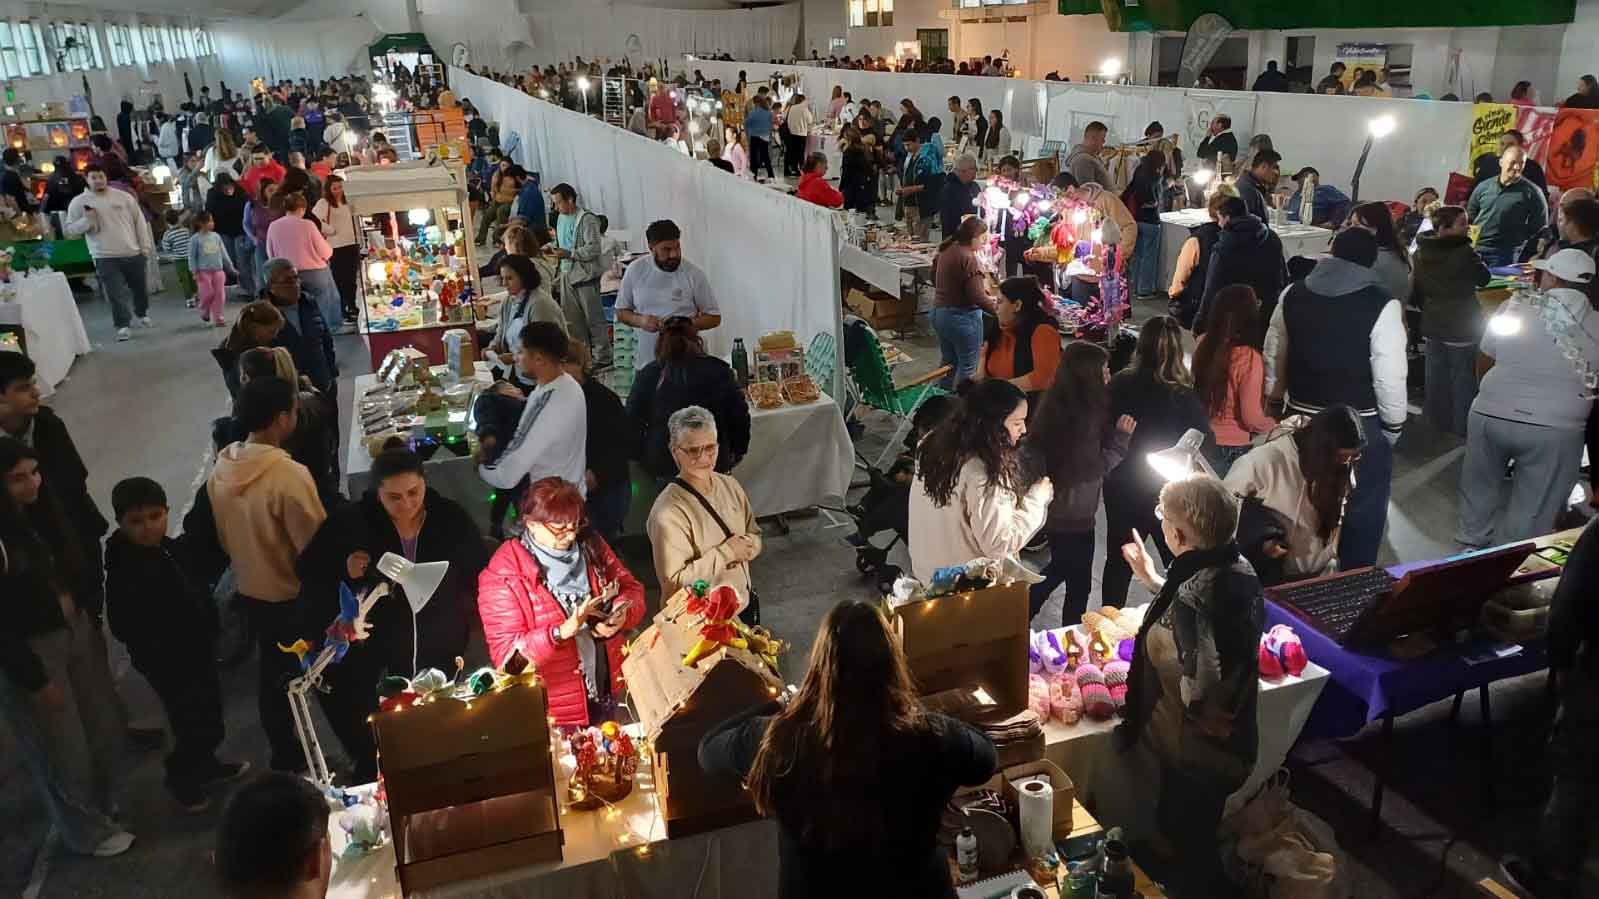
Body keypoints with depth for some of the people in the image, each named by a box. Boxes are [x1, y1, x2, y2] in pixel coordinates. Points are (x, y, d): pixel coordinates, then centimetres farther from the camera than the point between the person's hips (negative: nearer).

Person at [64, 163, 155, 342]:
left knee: (140, 287, 16)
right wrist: (86, 220, -17)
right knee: (116, 294, -6)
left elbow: (139, 221, 8)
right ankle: (122, 326, 1)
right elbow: (68, 229, 1)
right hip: (106, 258, -2)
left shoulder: (124, 196, 3)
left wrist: (145, 246, 4)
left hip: (134, 253, 2)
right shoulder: (79, 202, 0)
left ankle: (142, 314, 39)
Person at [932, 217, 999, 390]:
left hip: (939, 312, 9)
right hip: (962, 317, -9)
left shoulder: (946, 250, 4)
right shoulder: (968, 259, -22)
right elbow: (977, 297, -23)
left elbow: (934, 279, 19)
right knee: (968, 367, 3)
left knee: (949, 361, 19)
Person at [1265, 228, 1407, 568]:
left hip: (1301, 418, 4)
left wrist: (1277, 403, 18)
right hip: (1359, 425, -4)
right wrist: (1394, 425, -1)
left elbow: (1273, 357, 6)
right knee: (1362, 513, 12)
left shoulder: (1293, 294, -2)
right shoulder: (1382, 305, -16)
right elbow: (1390, 377, -15)